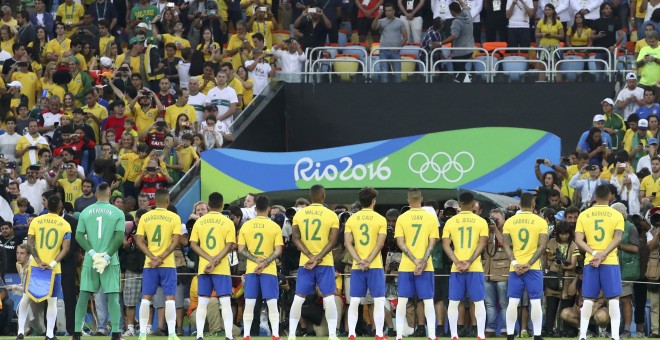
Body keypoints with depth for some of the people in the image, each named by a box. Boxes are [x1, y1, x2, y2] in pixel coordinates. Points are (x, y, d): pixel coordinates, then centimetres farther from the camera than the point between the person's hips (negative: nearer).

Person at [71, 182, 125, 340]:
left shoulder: (86, 212, 5)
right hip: (110, 261, -2)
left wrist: (93, 253, -6)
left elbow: (79, 236, -2)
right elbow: (119, 237, -10)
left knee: (83, 296, 7)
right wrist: (107, 257, -9)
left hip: (89, 261, 2)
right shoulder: (117, 213, -2)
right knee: (112, 296, -1)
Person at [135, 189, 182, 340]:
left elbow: (139, 241, -2)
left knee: (146, 298, 6)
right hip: (168, 264, -2)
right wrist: (162, 258, -10)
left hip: (149, 264, 2)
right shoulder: (174, 218, -3)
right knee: (169, 297, -1)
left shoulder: (145, 217, 4)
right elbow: (175, 242, -10)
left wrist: (153, 257, -7)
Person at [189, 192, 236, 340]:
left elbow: (193, 244, 0)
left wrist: (210, 260, -7)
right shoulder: (227, 222, -2)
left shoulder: (199, 222, 5)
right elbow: (229, 246, -10)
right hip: (222, 269, -2)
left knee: (202, 303, 6)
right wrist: (215, 261, -13)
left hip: (203, 268, 2)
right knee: (225, 302, -1)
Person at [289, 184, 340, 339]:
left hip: (304, 262, 2)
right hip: (326, 263, -2)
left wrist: (310, 256, -8)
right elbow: (332, 241, -9)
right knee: (329, 298, -3)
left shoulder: (299, 215, 4)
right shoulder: (331, 215, -3)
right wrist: (318, 258, -11)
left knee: (298, 298, 6)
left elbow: (296, 239, -3)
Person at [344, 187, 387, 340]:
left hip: (357, 266, 3)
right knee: (379, 300, 0)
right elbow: (380, 243, -10)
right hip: (375, 266, -3)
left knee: (354, 301, 4)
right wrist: (368, 261, -11)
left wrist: (359, 261, -7)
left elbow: (347, 243, -2)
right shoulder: (380, 219, -2)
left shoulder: (351, 219, 6)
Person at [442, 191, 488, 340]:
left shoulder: (450, 222, 5)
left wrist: (457, 263, -8)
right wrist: (469, 262, -11)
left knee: (453, 302, 6)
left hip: (456, 268, 1)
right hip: (475, 268, -1)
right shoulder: (481, 222, 1)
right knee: (479, 302, 3)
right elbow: (482, 244, -8)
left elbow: (446, 245, -3)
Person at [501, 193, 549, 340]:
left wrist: (514, 263, -7)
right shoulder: (540, 222, -1)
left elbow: (506, 245, -2)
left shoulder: (509, 222, 5)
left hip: (515, 267, 2)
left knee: (513, 302, 2)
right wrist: (529, 264, -9)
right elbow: (542, 246, -7)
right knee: (535, 301, -1)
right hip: (534, 267, -2)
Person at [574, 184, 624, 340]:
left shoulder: (584, 215, 5)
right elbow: (617, 238, -11)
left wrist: (594, 254, -9)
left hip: (590, 262, 2)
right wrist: (603, 255, -15)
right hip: (610, 262, -2)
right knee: (613, 298, 0)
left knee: (588, 300, 6)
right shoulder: (617, 215, 1)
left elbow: (578, 240, -3)